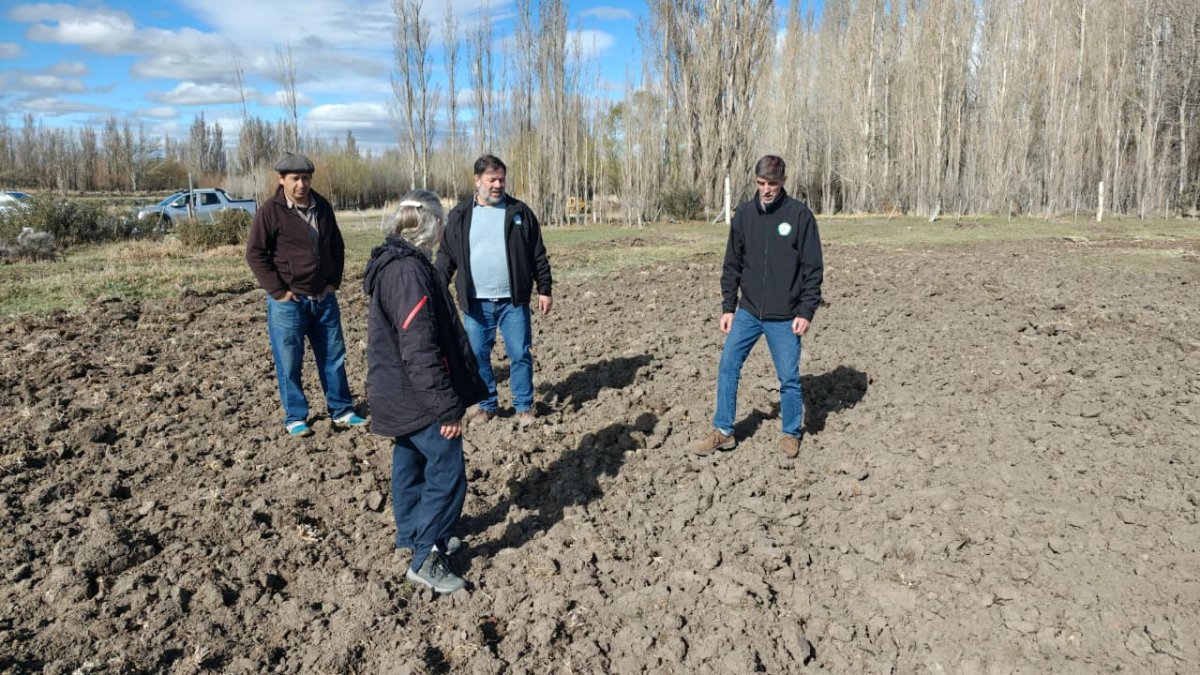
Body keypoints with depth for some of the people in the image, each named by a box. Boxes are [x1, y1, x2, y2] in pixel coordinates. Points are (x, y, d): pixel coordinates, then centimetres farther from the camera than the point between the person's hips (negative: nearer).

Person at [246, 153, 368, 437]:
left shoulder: (322, 207, 6)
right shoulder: (270, 211, -9)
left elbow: (337, 246, 16)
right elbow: (255, 254, -9)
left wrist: (334, 282, 8)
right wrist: (278, 292, -13)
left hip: (324, 298, 5)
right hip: (288, 302, -5)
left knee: (334, 357, 10)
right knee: (289, 363, 3)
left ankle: (341, 411, 22)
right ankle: (295, 417, 16)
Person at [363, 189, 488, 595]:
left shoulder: (392, 264, 10)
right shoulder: (409, 271, -23)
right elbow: (420, 348, -28)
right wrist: (447, 406, -24)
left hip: (399, 395, 11)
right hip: (418, 397, -10)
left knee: (410, 463, 22)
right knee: (447, 473, -3)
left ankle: (412, 534, 38)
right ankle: (426, 560, 5)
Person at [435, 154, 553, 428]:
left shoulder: (519, 211, 3)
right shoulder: (460, 215, 4)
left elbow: (538, 255, 5)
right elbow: (446, 257, 7)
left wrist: (544, 290, 2)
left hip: (513, 301, -1)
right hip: (476, 303, 1)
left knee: (520, 354, 2)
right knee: (478, 355, 8)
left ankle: (524, 406, 17)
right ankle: (487, 405, 24)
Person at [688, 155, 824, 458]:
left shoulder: (800, 215, -6)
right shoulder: (744, 215, 4)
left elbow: (813, 268, -6)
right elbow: (732, 265, 9)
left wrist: (806, 311, -11)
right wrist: (728, 307, 4)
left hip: (785, 317, -3)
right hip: (747, 312, 3)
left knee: (789, 377, 5)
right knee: (727, 367, 2)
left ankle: (791, 434, 25)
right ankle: (723, 431, 15)